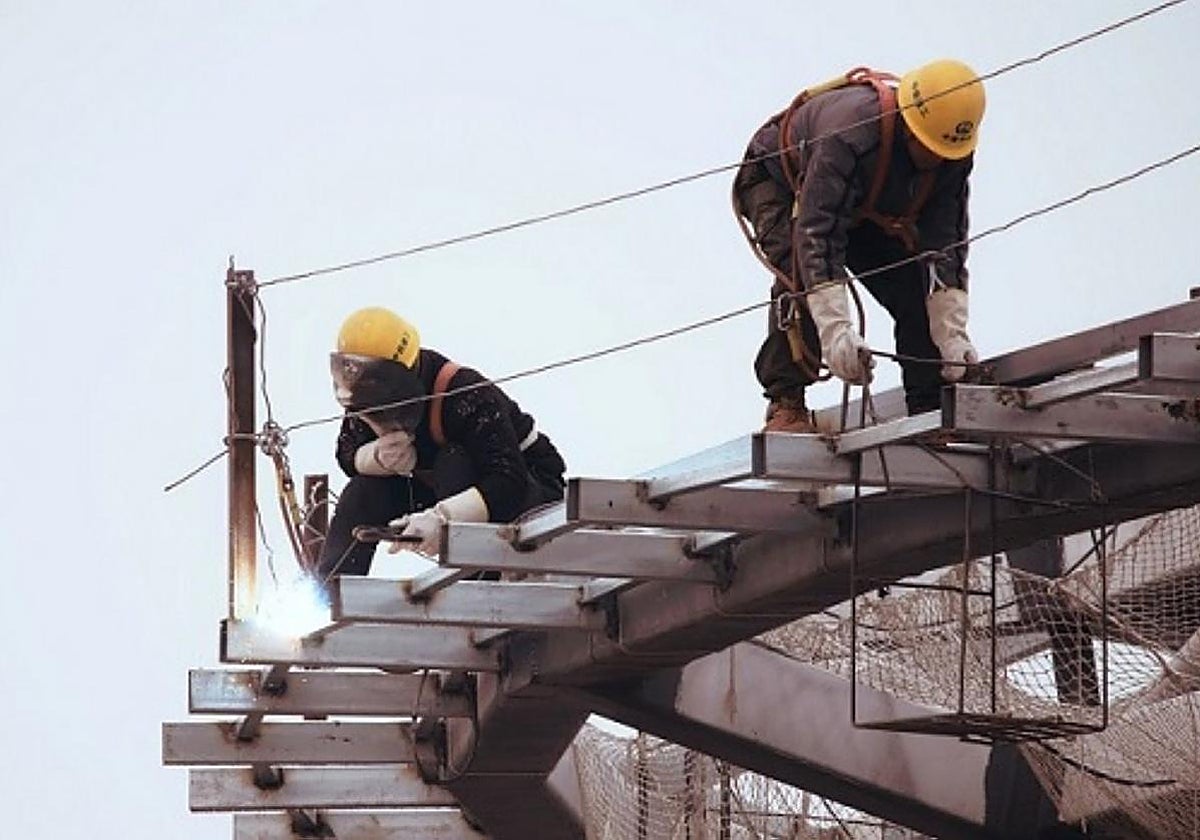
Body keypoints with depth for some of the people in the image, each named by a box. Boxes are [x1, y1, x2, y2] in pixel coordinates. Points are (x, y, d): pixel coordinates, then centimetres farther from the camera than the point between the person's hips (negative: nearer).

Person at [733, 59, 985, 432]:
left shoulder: (953, 154, -24)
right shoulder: (850, 131, -44)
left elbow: (945, 247, -21)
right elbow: (817, 231, -47)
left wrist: (952, 335, -31)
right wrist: (836, 330, -55)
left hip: (867, 210, 6)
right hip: (779, 181, -6)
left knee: (916, 287, -9)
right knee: (802, 273, -32)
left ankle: (931, 411, -1)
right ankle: (786, 405, -30)